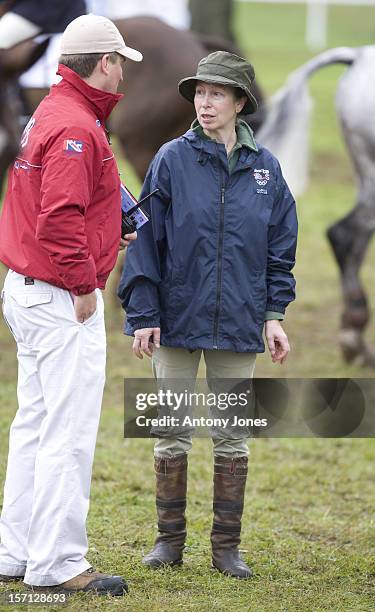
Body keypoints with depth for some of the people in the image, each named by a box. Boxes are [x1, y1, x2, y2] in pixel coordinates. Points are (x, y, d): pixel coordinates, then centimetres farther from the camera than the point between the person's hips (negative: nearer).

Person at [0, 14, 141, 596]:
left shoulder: (49, 114, 15)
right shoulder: (77, 128, -18)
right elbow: (60, 218, -26)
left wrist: (105, 237, 16)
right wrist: (83, 286, -18)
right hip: (63, 301, -11)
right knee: (69, 432, -8)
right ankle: (57, 563, -6)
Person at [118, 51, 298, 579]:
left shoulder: (264, 168, 3)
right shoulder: (172, 160, -3)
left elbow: (280, 247, 9)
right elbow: (147, 239, -3)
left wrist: (274, 314, 4)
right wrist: (142, 314, -8)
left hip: (238, 326, 2)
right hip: (178, 318, -2)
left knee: (233, 437, 6)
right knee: (172, 433, 4)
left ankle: (227, 545, 13)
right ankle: (170, 538, 14)